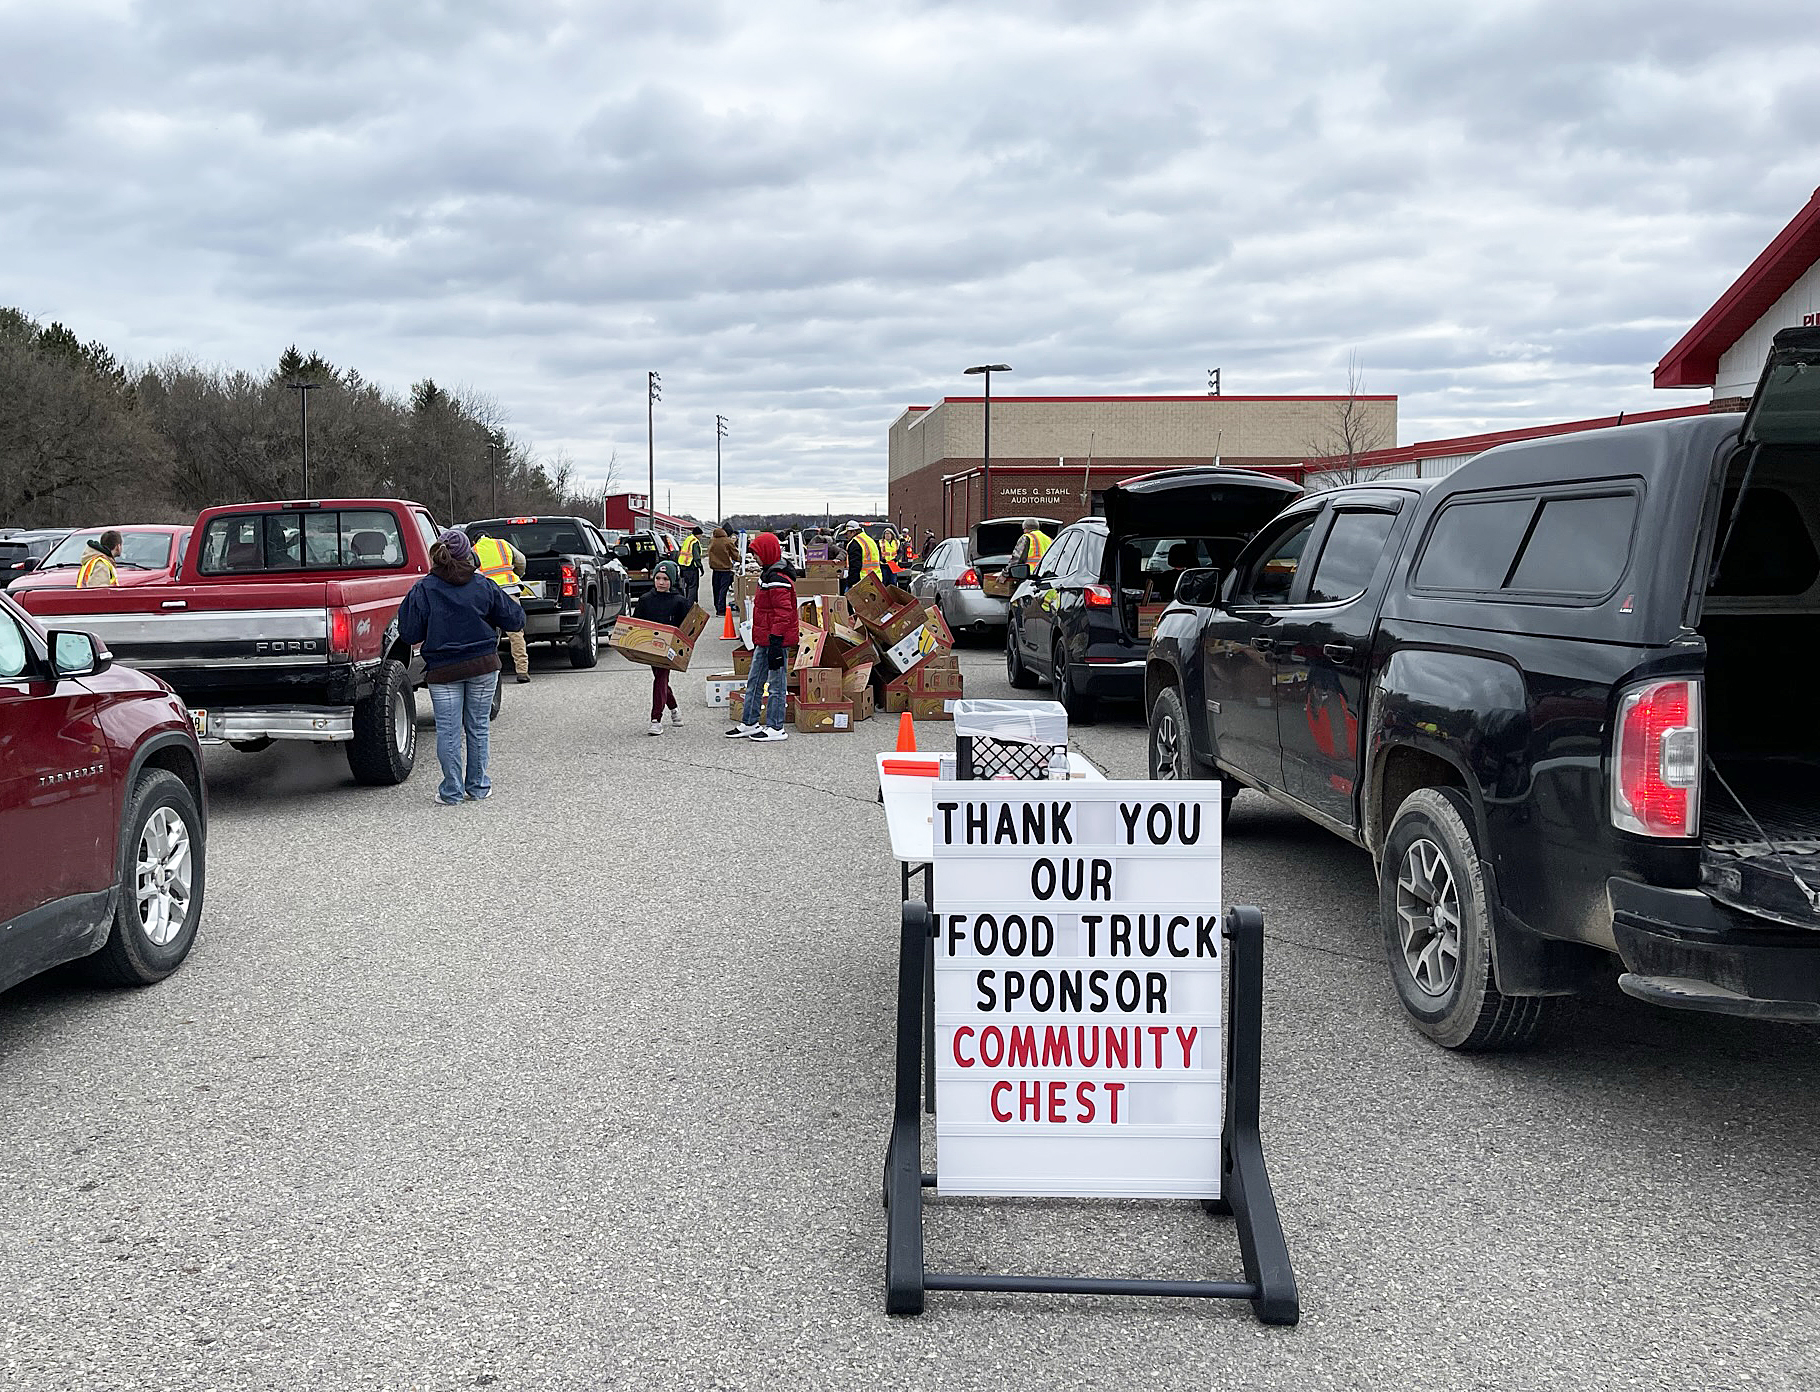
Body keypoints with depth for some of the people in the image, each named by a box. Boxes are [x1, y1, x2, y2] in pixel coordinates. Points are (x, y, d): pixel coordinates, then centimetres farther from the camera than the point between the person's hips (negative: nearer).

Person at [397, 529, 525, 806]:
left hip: (443, 670, -2)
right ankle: (478, 787, 19)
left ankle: (452, 791, 7)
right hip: (483, 667, 2)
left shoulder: (423, 590, -8)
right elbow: (514, 618, 3)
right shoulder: (483, 586, -3)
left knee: (448, 731, 4)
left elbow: (410, 635, -6)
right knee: (478, 728, 12)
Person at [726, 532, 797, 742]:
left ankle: (776, 728, 5)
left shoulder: (777, 580, -19)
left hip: (776, 640, -11)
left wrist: (776, 642, -25)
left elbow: (783, 613, -23)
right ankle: (749, 724, 22)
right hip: (764, 640, 11)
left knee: (776, 683, -1)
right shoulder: (769, 575, 15)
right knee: (754, 681, 15)